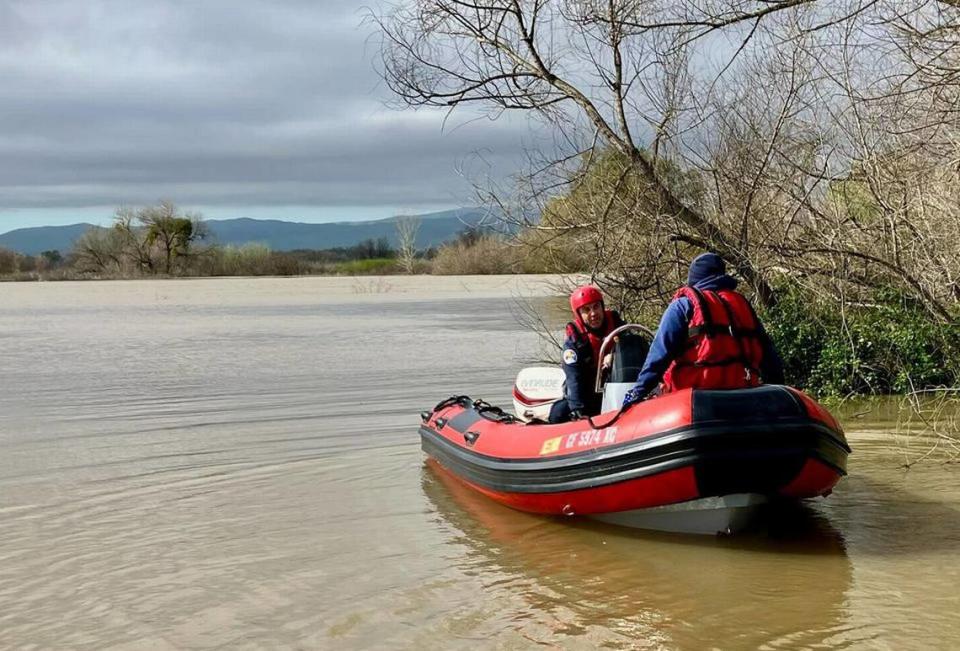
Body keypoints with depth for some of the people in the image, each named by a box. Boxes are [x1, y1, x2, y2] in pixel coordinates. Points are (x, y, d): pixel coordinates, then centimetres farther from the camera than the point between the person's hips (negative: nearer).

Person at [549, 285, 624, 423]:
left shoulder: (615, 322, -8)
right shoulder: (574, 336, -17)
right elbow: (574, 377, -25)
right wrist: (577, 409, -36)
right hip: (588, 394, -3)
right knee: (559, 414, -23)